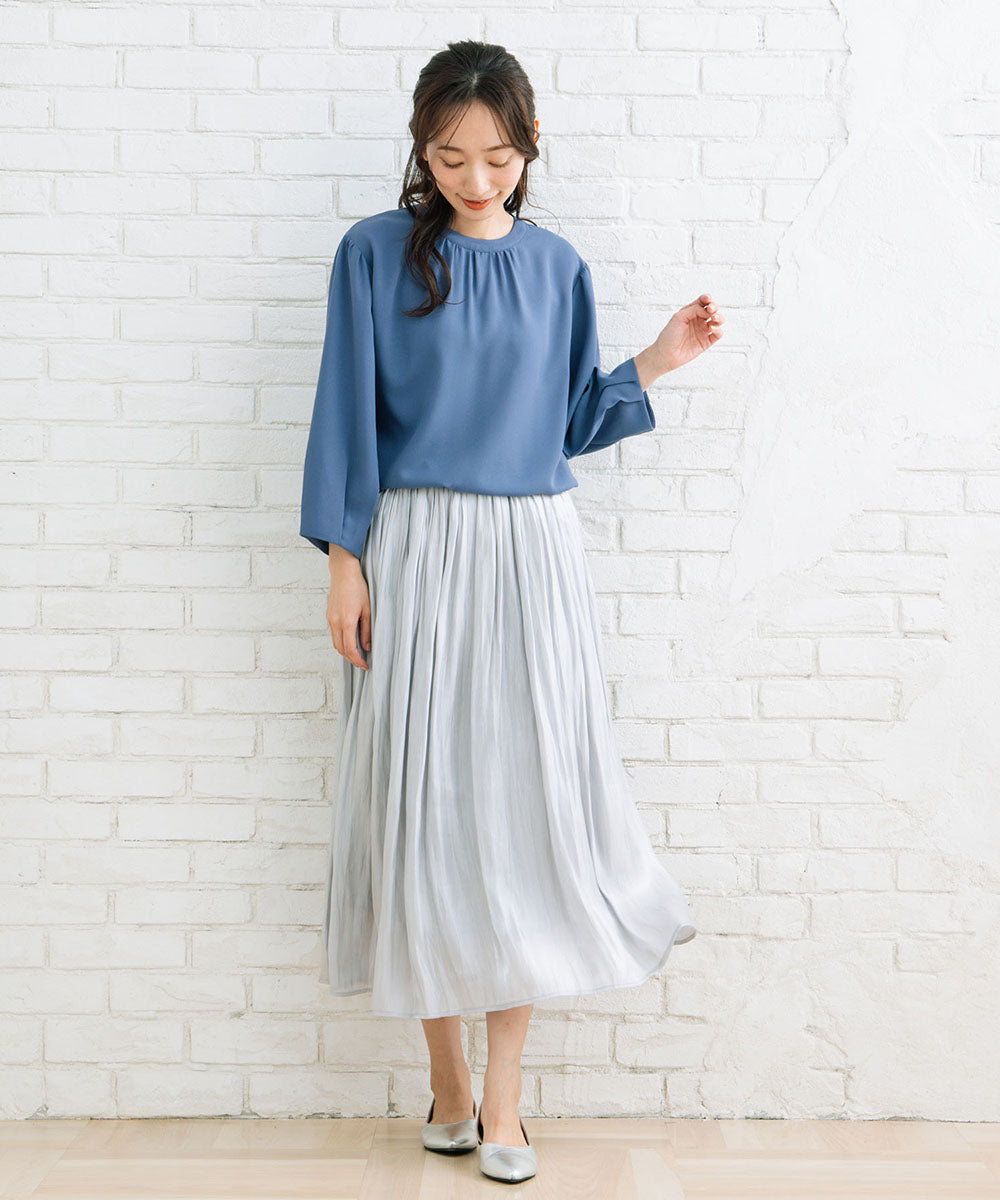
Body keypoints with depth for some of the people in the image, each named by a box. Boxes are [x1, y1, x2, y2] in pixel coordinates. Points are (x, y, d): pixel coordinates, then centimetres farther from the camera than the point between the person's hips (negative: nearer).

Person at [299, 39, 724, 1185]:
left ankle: (503, 1090, 13)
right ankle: (446, 1080, 19)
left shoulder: (556, 264, 8)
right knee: (425, 800, 2)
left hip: (532, 554, 2)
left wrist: (654, 362, 2)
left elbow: (568, 421, 13)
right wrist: (344, 563, -5)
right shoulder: (375, 252, 0)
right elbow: (346, 413, -1)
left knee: (527, 796, 1)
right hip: (416, 553, -2)